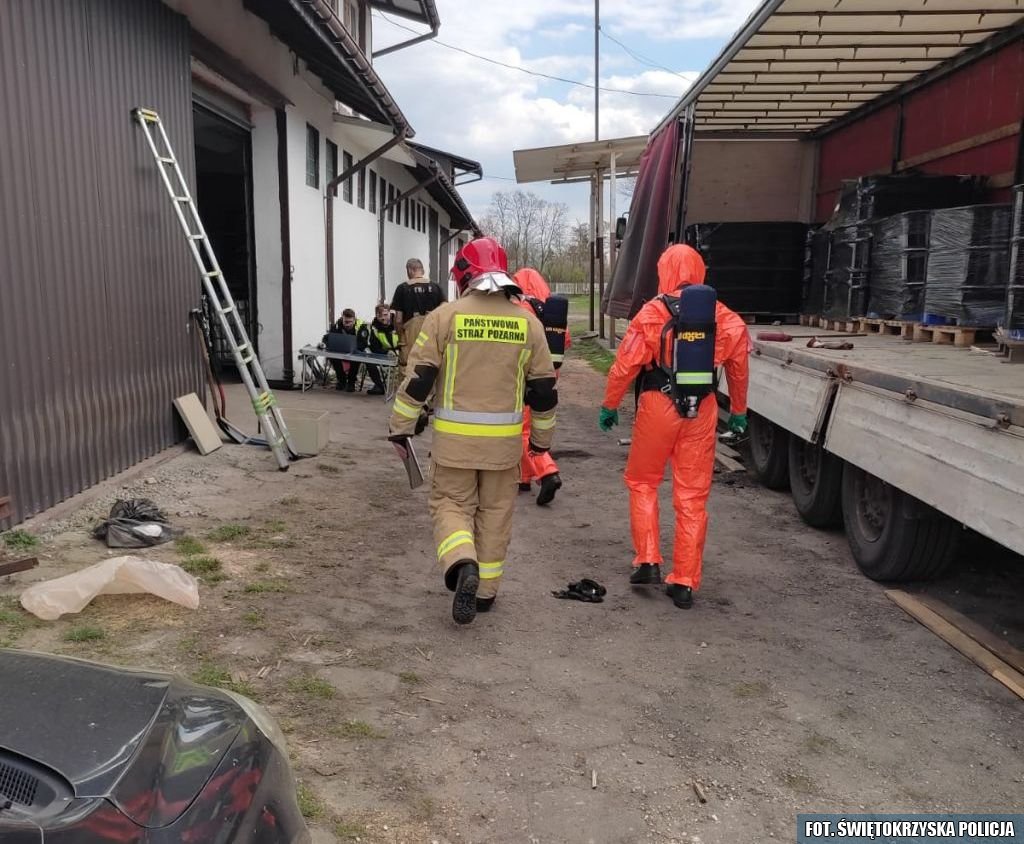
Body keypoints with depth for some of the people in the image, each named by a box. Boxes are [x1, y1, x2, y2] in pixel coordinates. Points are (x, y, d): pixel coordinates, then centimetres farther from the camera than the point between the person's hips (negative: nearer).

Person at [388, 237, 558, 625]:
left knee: (451, 502, 12)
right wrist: (543, 437, 19)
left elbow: (418, 377, -7)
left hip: (454, 436, -2)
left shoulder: (445, 316, -6)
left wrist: (400, 427, 3)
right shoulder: (528, 323, 2)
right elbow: (543, 388, 7)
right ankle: (485, 590, 23)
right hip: (504, 439, 2)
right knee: (495, 512, 15)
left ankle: (462, 564, -13)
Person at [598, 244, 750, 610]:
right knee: (692, 496, 8)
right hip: (702, 411, 3)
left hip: (658, 407, -3)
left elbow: (625, 365, -9)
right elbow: (738, 365, 10)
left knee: (642, 482, 17)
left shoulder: (652, 313, -8)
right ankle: (684, 582, 14)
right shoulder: (723, 316, 4)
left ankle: (648, 561, 12)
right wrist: (739, 411, 22)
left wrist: (609, 405, 3)